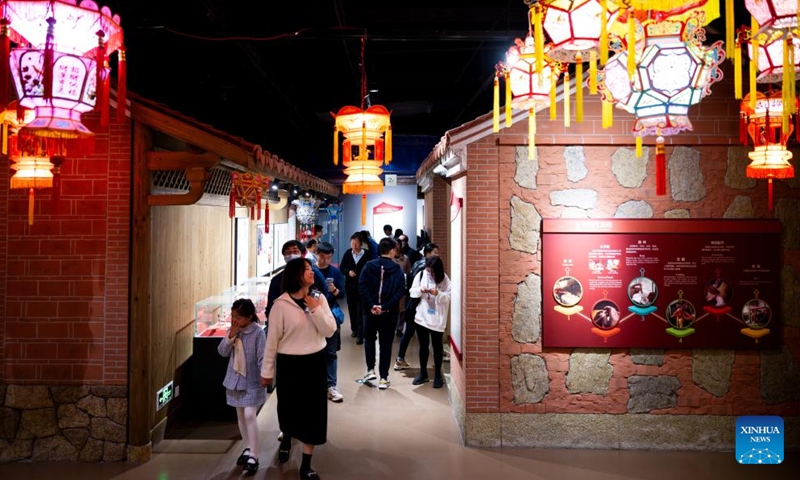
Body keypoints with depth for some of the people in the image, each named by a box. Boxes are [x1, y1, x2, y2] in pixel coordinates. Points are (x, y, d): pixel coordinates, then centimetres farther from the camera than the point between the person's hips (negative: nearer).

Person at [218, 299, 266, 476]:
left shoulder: (258, 333, -16)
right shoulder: (232, 330, 2)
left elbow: (262, 357, -15)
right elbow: (222, 352, -1)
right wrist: (230, 336, -14)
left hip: (252, 382, -6)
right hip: (235, 379, 6)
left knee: (250, 415, -11)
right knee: (240, 416, 14)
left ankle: (253, 456, -4)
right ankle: (247, 448, 30)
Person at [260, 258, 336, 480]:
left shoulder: (319, 299, -3)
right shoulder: (281, 304, -14)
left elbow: (330, 331, -8)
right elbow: (272, 339, -8)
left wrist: (316, 309, -20)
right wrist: (267, 371, -4)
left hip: (315, 361, 3)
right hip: (290, 363, -3)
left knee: (314, 411, 5)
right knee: (290, 409, 17)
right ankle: (286, 440, 52)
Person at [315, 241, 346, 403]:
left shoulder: (335, 272, 2)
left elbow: (342, 294, 1)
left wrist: (334, 290, -18)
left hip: (331, 315, 1)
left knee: (330, 352, 3)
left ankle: (331, 386, 6)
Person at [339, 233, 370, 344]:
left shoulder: (367, 255, -14)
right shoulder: (347, 254, -1)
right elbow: (341, 268, 5)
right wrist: (348, 272, -13)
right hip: (349, 286, 5)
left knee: (360, 311, -4)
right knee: (352, 309, 17)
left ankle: (360, 334, 0)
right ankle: (354, 329, 35)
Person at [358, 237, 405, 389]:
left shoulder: (369, 266, -1)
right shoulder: (397, 270, -3)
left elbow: (362, 286, -12)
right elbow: (400, 291, -13)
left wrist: (371, 305, -13)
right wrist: (385, 306, -16)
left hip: (371, 312, 1)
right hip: (389, 313, -1)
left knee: (369, 339, 22)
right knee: (386, 344, 8)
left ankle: (370, 370, 13)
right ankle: (384, 378, 10)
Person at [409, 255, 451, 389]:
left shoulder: (444, 279, -8)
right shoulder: (420, 275, -1)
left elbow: (449, 297, -9)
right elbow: (412, 292, 3)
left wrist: (438, 294, -25)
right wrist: (420, 290, -17)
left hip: (437, 318, -2)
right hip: (421, 317, 3)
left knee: (437, 346, 7)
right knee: (423, 345, 14)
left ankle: (437, 375, 19)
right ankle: (423, 373, 27)